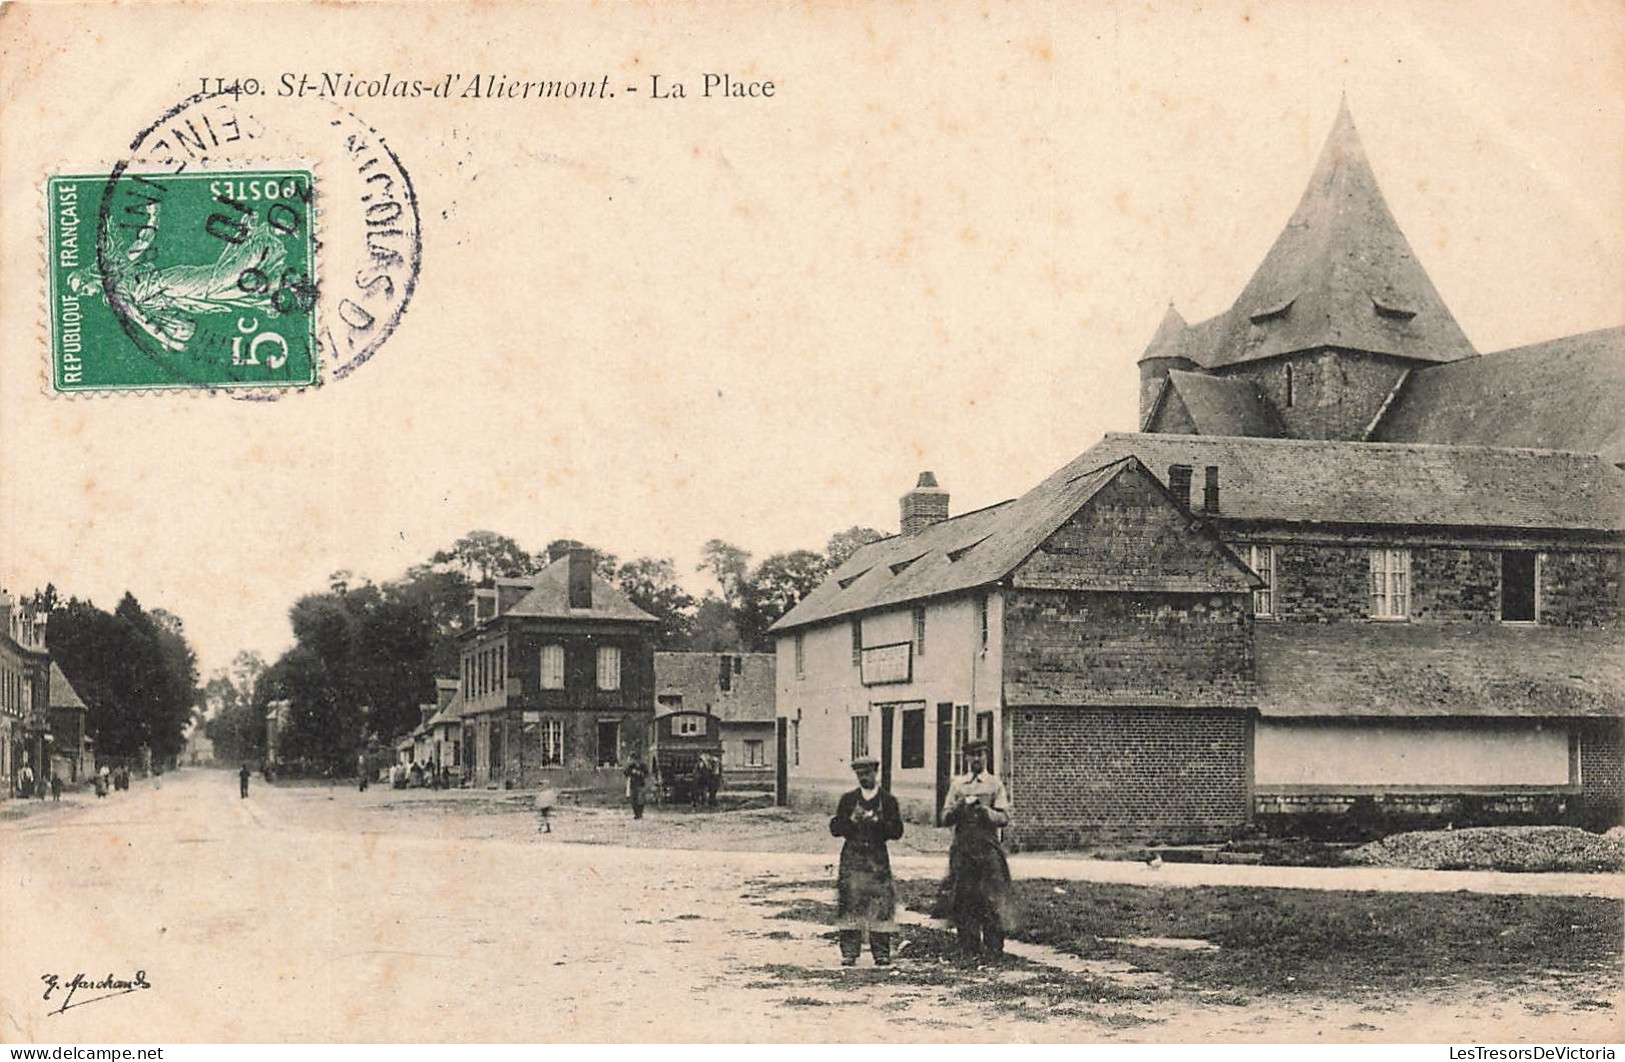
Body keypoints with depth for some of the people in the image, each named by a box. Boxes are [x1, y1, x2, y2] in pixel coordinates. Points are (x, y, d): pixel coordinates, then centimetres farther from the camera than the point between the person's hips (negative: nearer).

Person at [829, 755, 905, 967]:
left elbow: (897, 831, 1)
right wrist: (851, 821, -10)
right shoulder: (848, 799, 10)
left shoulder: (888, 800, 7)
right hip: (852, 857, 1)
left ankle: (881, 954, 2)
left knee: (881, 906, -4)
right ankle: (849, 953, 1)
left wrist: (877, 822, -13)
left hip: (878, 859, -1)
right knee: (850, 905, -3)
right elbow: (835, 828, 7)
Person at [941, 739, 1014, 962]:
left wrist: (985, 810, -16)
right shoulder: (958, 784, 13)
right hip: (962, 847, 2)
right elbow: (945, 818, 9)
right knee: (963, 898, 1)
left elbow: (1004, 818, 0)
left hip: (988, 848, -2)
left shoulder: (995, 785, 8)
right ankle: (970, 950, 8)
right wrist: (961, 806, -10)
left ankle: (994, 950, -4)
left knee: (993, 899, -8)